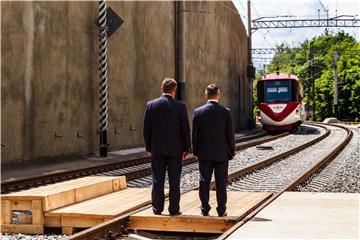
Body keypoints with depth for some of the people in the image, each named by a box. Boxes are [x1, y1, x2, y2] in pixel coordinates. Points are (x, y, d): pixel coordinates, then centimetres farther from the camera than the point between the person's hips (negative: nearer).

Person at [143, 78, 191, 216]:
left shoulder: (151, 105, -2)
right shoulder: (180, 106, -7)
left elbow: (146, 128, 1)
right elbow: (185, 129, -5)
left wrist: (148, 147, 11)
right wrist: (186, 148, 4)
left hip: (157, 149, 1)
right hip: (175, 149, -1)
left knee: (157, 180, 8)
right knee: (174, 181, 5)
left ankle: (157, 208, 13)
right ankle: (174, 209, 8)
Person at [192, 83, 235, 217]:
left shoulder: (198, 112, -5)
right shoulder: (226, 112, -8)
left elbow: (195, 135, -1)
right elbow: (230, 135, -4)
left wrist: (195, 151, 8)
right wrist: (231, 152, 6)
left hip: (204, 154, 1)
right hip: (222, 154, -1)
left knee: (204, 182, 8)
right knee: (221, 183, 6)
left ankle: (205, 210, 11)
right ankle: (221, 210, 9)